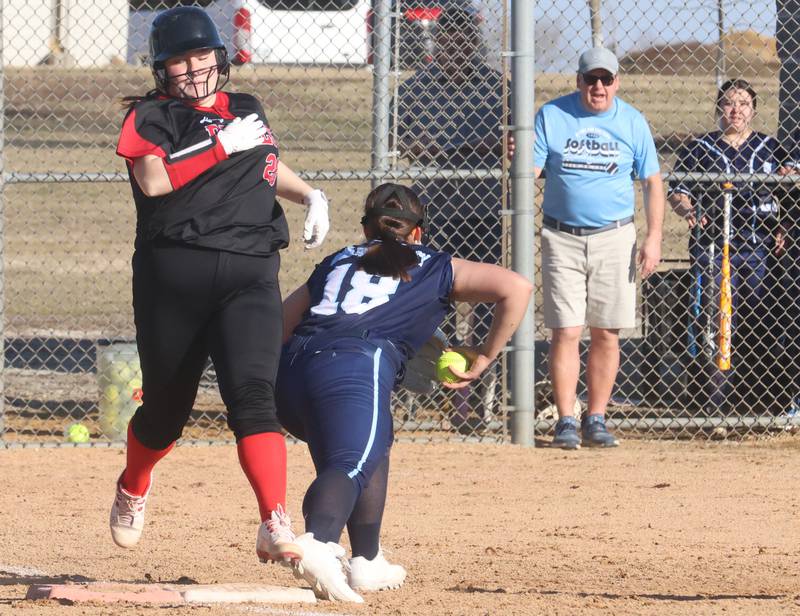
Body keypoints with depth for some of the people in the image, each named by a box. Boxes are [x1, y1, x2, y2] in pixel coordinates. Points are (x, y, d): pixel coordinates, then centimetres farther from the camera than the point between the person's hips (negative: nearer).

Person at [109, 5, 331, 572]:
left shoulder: (247, 111, 17)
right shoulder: (150, 116, 2)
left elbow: (269, 167, 37)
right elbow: (153, 180, -17)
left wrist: (309, 194, 18)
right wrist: (223, 146, -15)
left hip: (250, 274, 2)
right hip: (174, 271, -2)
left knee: (253, 392, -19)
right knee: (167, 405, 9)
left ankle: (276, 526, -29)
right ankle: (133, 488, 42)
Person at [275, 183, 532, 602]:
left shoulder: (336, 262, 34)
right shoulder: (436, 268, 26)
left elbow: (279, 325, 32)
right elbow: (515, 288, 16)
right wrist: (484, 356, 21)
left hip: (289, 375, 5)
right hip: (356, 368, -5)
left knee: (371, 445, 28)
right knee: (351, 464, -21)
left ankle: (367, 563, 21)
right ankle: (318, 543, -52)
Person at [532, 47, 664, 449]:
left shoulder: (632, 122, 3)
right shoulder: (551, 116, 2)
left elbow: (652, 182, 6)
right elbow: (530, 172, 0)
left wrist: (653, 238, -2)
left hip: (614, 238, 1)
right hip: (562, 238, -1)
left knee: (606, 333, 2)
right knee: (566, 332, -6)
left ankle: (596, 420, 11)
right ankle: (566, 421, -1)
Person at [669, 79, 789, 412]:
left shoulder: (770, 148, 13)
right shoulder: (698, 148, 8)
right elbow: (677, 191, 7)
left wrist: (782, 230, 1)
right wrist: (688, 211, -14)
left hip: (760, 246, 1)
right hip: (713, 245, -1)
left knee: (761, 321, 0)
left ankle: (763, 395, 5)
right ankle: (720, 400, -3)